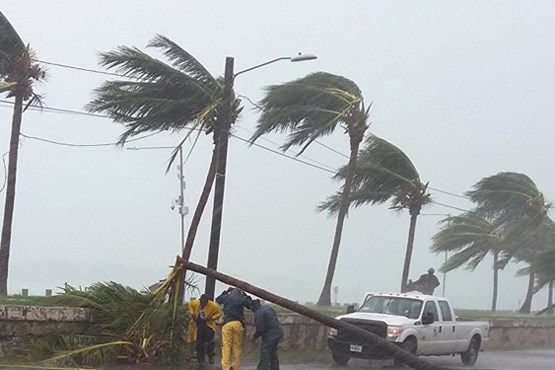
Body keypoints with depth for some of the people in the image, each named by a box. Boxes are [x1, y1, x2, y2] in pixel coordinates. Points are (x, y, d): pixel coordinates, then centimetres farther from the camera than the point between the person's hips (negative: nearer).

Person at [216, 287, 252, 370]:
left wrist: (225, 292, 35)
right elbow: (250, 305, 19)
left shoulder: (226, 297, 10)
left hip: (227, 323, 0)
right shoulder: (242, 299, 6)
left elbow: (217, 299, 29)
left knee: (226, 346, -4)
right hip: (238, 324, 0)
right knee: (237, 346, 7)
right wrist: (246, 296, 24)